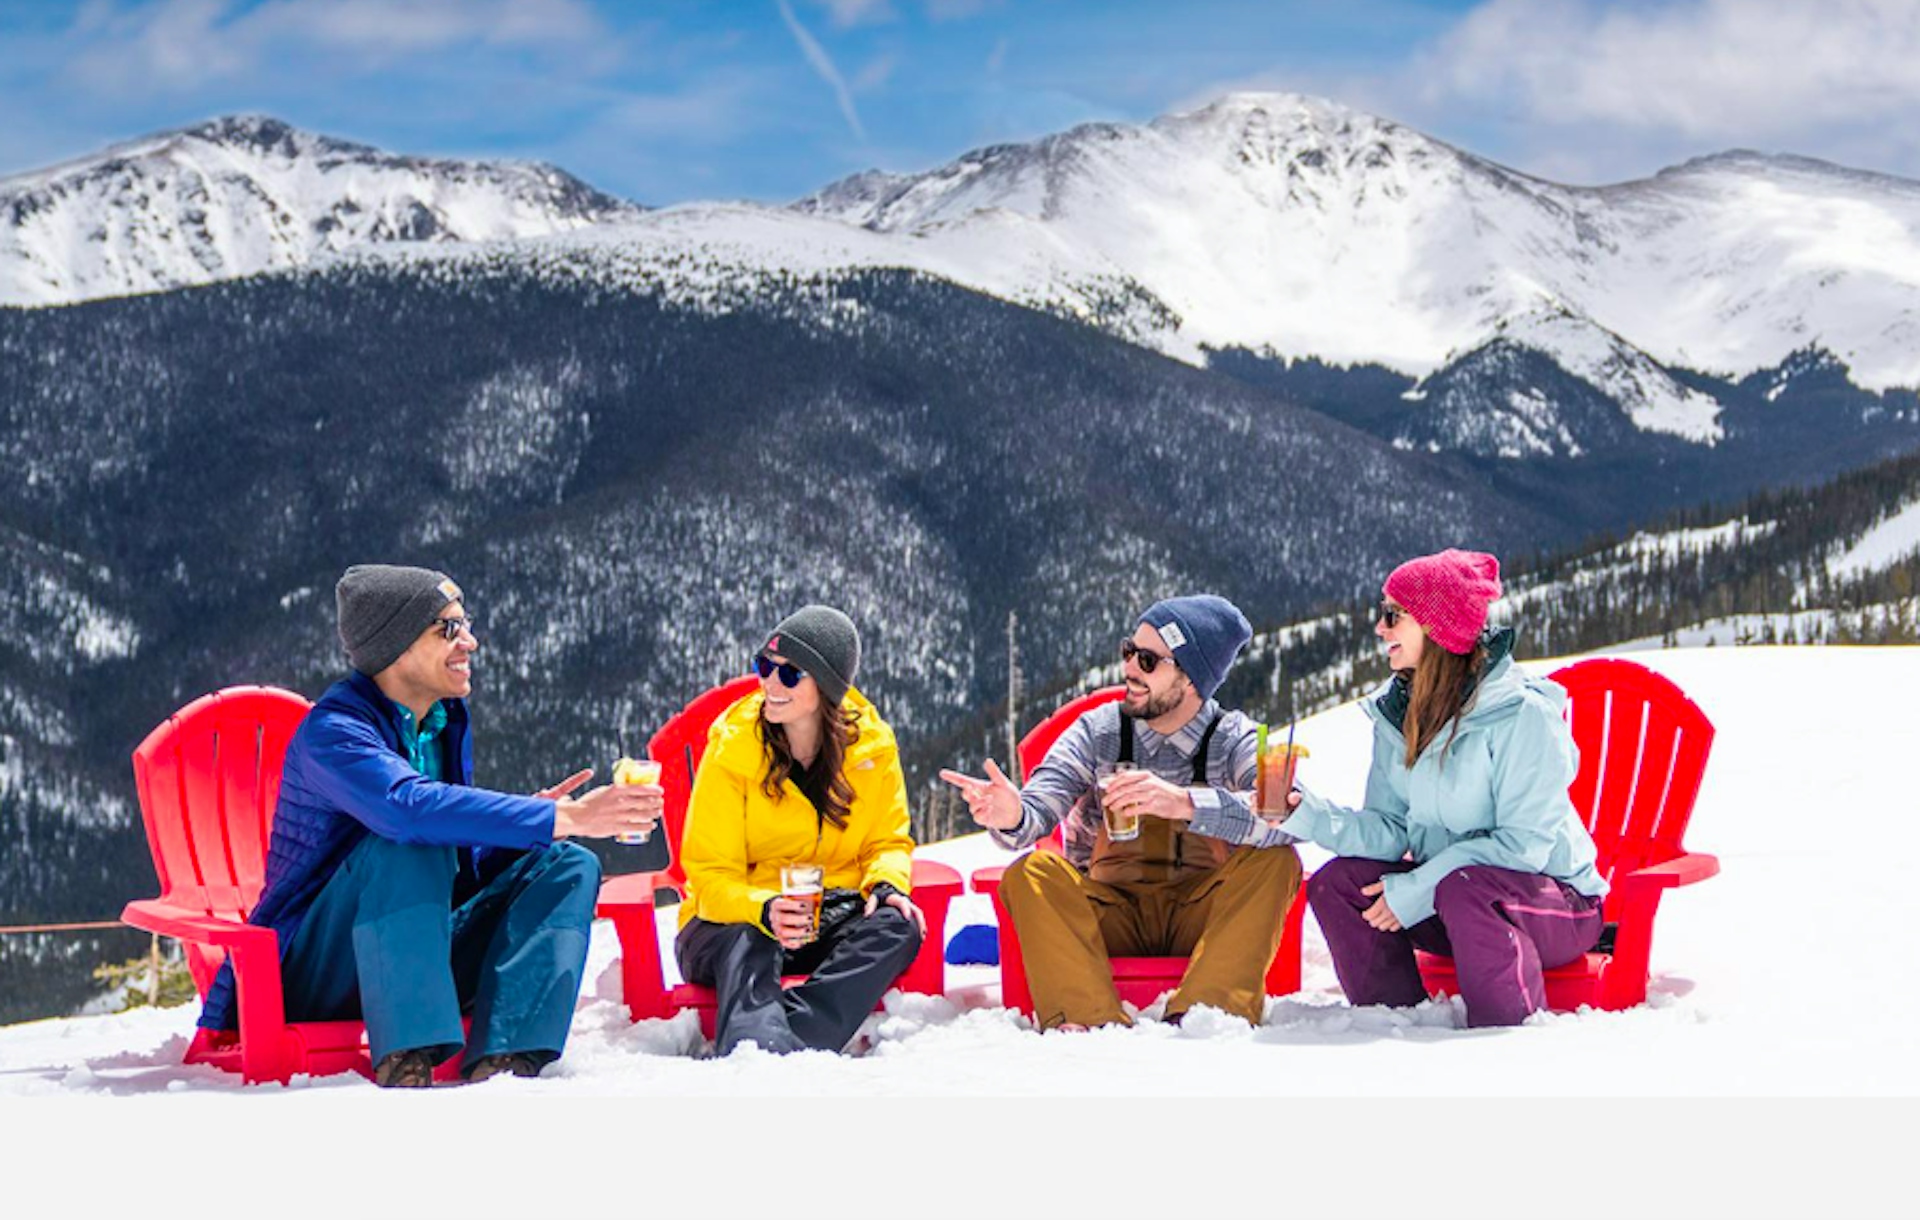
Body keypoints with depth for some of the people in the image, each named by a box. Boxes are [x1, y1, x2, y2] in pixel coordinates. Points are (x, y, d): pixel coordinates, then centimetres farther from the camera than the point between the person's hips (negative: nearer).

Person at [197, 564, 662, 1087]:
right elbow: (412, 806, -38)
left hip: (411, 954, 8)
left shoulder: (447, 720, 9)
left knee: (569, 866, -7)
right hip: (314, 977, -8)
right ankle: (403, 1064, -40)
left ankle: (501, 1064, -26)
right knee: (407, 845, -33)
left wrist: (531, 820, -8)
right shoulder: (331, 730, -17)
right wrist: (564, 818, -38)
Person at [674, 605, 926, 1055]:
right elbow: (710, 875, -11)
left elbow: (889, 841, 9)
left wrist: (885, 885, -16)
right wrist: (764, 910, -32)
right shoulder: (732, 747, -9)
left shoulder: (872, 745, -1)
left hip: (831, 917, 3)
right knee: (748, 946, -36)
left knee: (896, 926, -28)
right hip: (732, 919, -2)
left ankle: (788, 1046, -45)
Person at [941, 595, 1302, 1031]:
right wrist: (1012, 818, -39)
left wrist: (1185, 803, -38)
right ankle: (1089, 1021, -38)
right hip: (1112, 919, 1)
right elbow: (1040, 807, -13)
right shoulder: (1099, 731, 1)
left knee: (1275, 860, -26)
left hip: (1204, 917, -1)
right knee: (1031, 872, -24)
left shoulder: (1236, 740, -3)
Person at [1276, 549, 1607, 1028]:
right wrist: (1307, 813, -18)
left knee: (1463, 887, -37)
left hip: (1555, 901, -7)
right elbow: (1389, 831, -1)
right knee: (1336, 883, -12)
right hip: (1444, 895, 7)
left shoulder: (1523, 714, -20)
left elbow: (1525, 843, -23)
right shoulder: (1397, 714, 3)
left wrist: (1417, 890, -24)